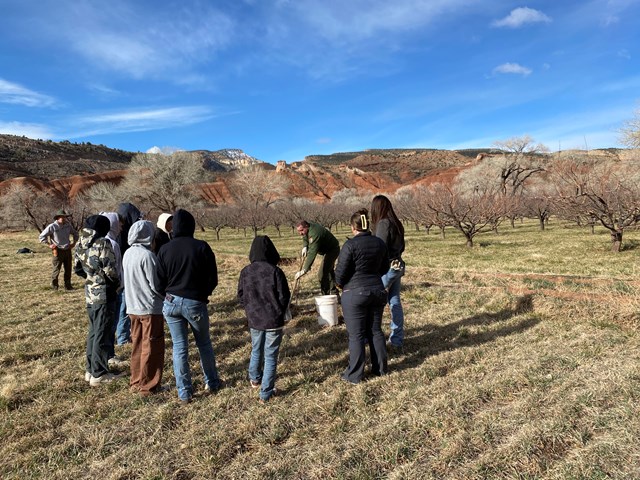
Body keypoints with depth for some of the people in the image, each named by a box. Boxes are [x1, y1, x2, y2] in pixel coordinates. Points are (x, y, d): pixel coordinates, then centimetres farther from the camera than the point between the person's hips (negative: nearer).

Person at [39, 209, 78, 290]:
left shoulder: (68, 225, 4)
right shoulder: (52, 227, -11)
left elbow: (75, 233, 22)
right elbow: (41, 236, -6)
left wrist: (74, 242, 11)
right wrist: (49, 245, -8)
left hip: (68, 250, 4)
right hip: (58, 251, -4)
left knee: (68, 269, 8)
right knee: (56, 269, 4)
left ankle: (68, 285, 19)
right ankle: (54, 285, 22)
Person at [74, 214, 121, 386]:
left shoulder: (81, 243, 6)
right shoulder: (103, 243, -16)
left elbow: (78, 267, 11)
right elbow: (110, 270, -18)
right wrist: (115, 282, 1)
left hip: (89, 292, 7)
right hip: (104, 293, -7)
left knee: (93, 331, 19)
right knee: (101, 333, 1)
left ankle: (90, 370, 27)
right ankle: (98, 374, 9)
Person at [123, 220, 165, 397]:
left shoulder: (128, 253, 5)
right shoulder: (147, 255, -20)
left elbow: (128, 279, 11)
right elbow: (155, 285, -18)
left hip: (133, 307, 8)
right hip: (150, 308, -8)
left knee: (137, 345, 17)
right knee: (152, 348, 4)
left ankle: (136, 382, 27)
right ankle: (148, 386, 12)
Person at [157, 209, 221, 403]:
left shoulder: (165, 249, -3)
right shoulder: (202, 247, -11)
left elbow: (160, 281, 1)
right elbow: (213, 278, -7)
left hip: (171, 302, 2)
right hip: (195, 303, -2)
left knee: (179, 347, 10)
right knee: (204, 343, 17)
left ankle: (184, 392, 16)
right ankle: (211, 382, 30)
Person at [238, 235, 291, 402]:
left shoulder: (245, 271, -6)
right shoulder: (275, 271, -17)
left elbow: (241, 297, 3)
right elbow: (284, 297, -11)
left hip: (254, 320, 4)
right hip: (274, 320, -4)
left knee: (256, 350, 25)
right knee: (270, 356, 8)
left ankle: (255, 379, 46)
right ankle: (266, 393, 15)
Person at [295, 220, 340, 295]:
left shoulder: (314, 234, -37)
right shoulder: (308, 230, -7)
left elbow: (312, 253, -44)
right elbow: (305, 239, 14)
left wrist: (304, 270, -48)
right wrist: (305, 247, -10)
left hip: (332, 250, -11)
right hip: (329, 250, 11)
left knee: (322, 275, -18)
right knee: (330, 272, 24)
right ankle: (334, 294, 39)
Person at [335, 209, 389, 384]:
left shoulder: (350, 244, -15)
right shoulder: (380, 243, 4)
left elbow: (341, 272, -13)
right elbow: (384, 268, 14)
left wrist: (341, 283, 6)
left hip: (355, 294, -6)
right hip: (377, 291, 6)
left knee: (356, 335, 2)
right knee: (375, 330, 17)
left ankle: (354, 375, 10)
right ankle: (380, 368, 26)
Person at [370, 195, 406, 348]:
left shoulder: (383, 223, -16)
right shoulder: (396, 223, 10)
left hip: (387, 268, -8)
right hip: (397, 265, 8)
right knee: (395, 302, 11)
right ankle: (397, 340, 16)